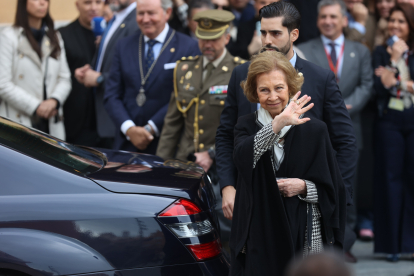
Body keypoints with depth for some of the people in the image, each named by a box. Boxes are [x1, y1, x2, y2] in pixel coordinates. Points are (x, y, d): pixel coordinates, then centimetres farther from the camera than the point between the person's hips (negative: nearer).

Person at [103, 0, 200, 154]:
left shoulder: (188, 47, -2)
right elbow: (112, 95, 6)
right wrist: (129, 128, -9)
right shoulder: (124, 46, 11)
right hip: (127, 141, 3)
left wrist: (151, 128, -12)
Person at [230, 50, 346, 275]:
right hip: (260, 237, 1)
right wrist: (277, 125, -32)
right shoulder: (246, 126, 4)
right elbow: (243, 157, -21)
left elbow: (333, 189, 5)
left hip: (305, 235, 0)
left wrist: (304, 187, -13)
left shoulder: (314, 130, 2)